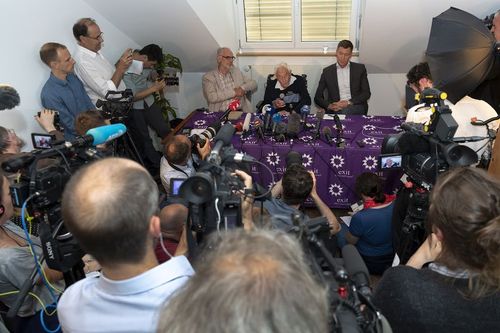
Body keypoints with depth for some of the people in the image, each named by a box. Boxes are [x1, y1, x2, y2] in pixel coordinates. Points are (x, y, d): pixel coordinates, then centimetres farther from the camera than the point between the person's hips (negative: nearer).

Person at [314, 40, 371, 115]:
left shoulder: (360, 68, 12)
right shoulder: (327, 71, 12)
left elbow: (366, 93, 6)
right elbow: (317, 97, 10)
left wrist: (349, 103, -11)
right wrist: (329, 105, -12)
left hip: (356, 107, -1)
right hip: (335, 110, 1)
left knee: (345, 111, -35)